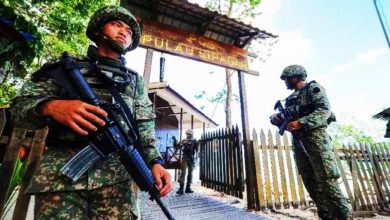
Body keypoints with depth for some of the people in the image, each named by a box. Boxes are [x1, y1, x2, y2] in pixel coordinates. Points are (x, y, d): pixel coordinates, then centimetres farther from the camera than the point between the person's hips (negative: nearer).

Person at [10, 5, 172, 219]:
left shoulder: (135, 79, 16)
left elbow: (144, 127, 9)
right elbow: (19, 106, 9)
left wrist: (155, 161, -6)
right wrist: (50, 106, -14)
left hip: (116, 175, 1)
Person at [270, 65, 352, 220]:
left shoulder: (313, 88, 2)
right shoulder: (290, 99, 22)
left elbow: (325, 110, -12)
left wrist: (301, 123, -22)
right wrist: (277, 119, 0)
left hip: (315, 138, -7)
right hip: (298, 143, 7)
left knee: (327, 181, -9)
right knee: (311, 183, 8)